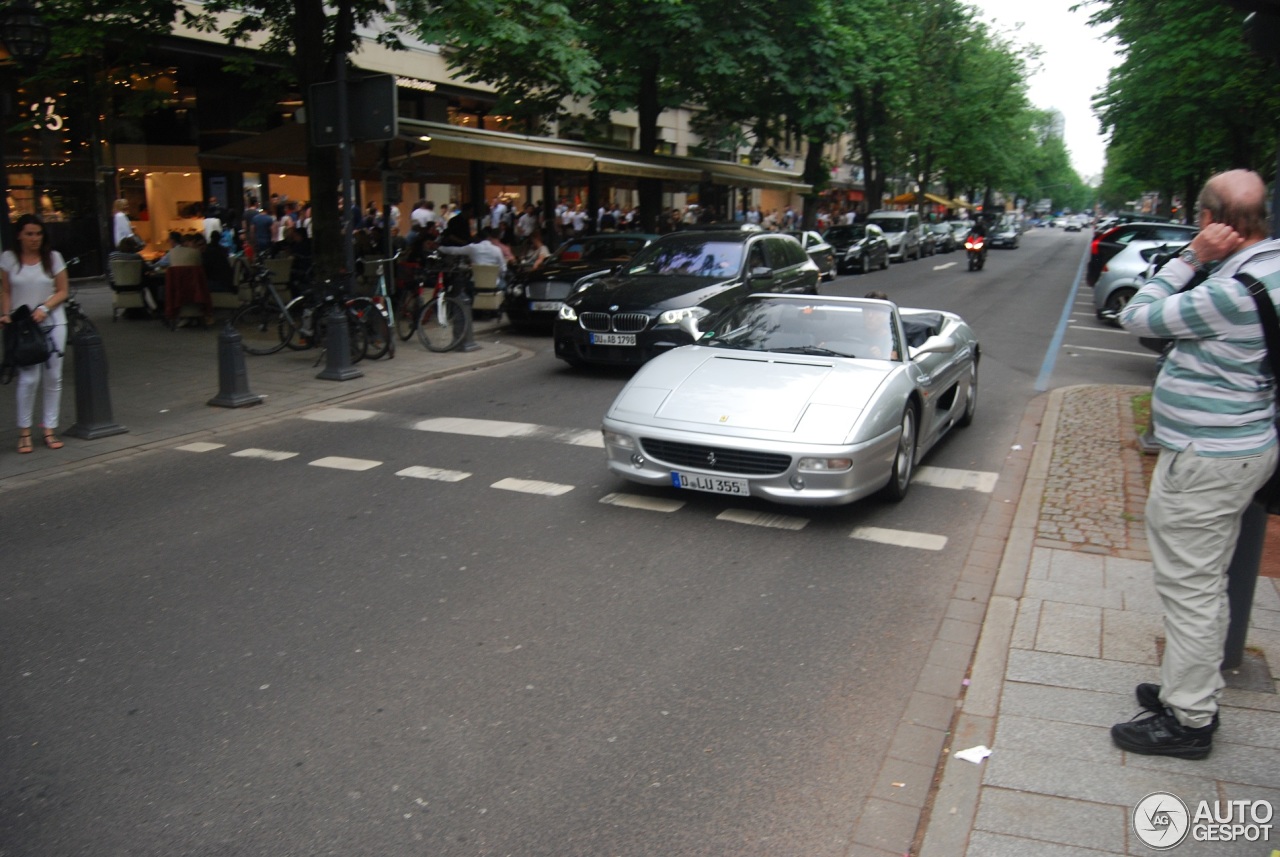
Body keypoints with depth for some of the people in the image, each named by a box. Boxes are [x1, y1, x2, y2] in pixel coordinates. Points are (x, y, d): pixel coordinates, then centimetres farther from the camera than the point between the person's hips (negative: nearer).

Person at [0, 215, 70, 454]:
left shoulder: (53, 257, 5)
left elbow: (63, 291, 4)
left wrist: (44, 308, -12)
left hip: (52, 323, 2)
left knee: (53, 378, 2)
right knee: (29, 378, -10)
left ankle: (49, 428, 11)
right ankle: (24, 431, 2)